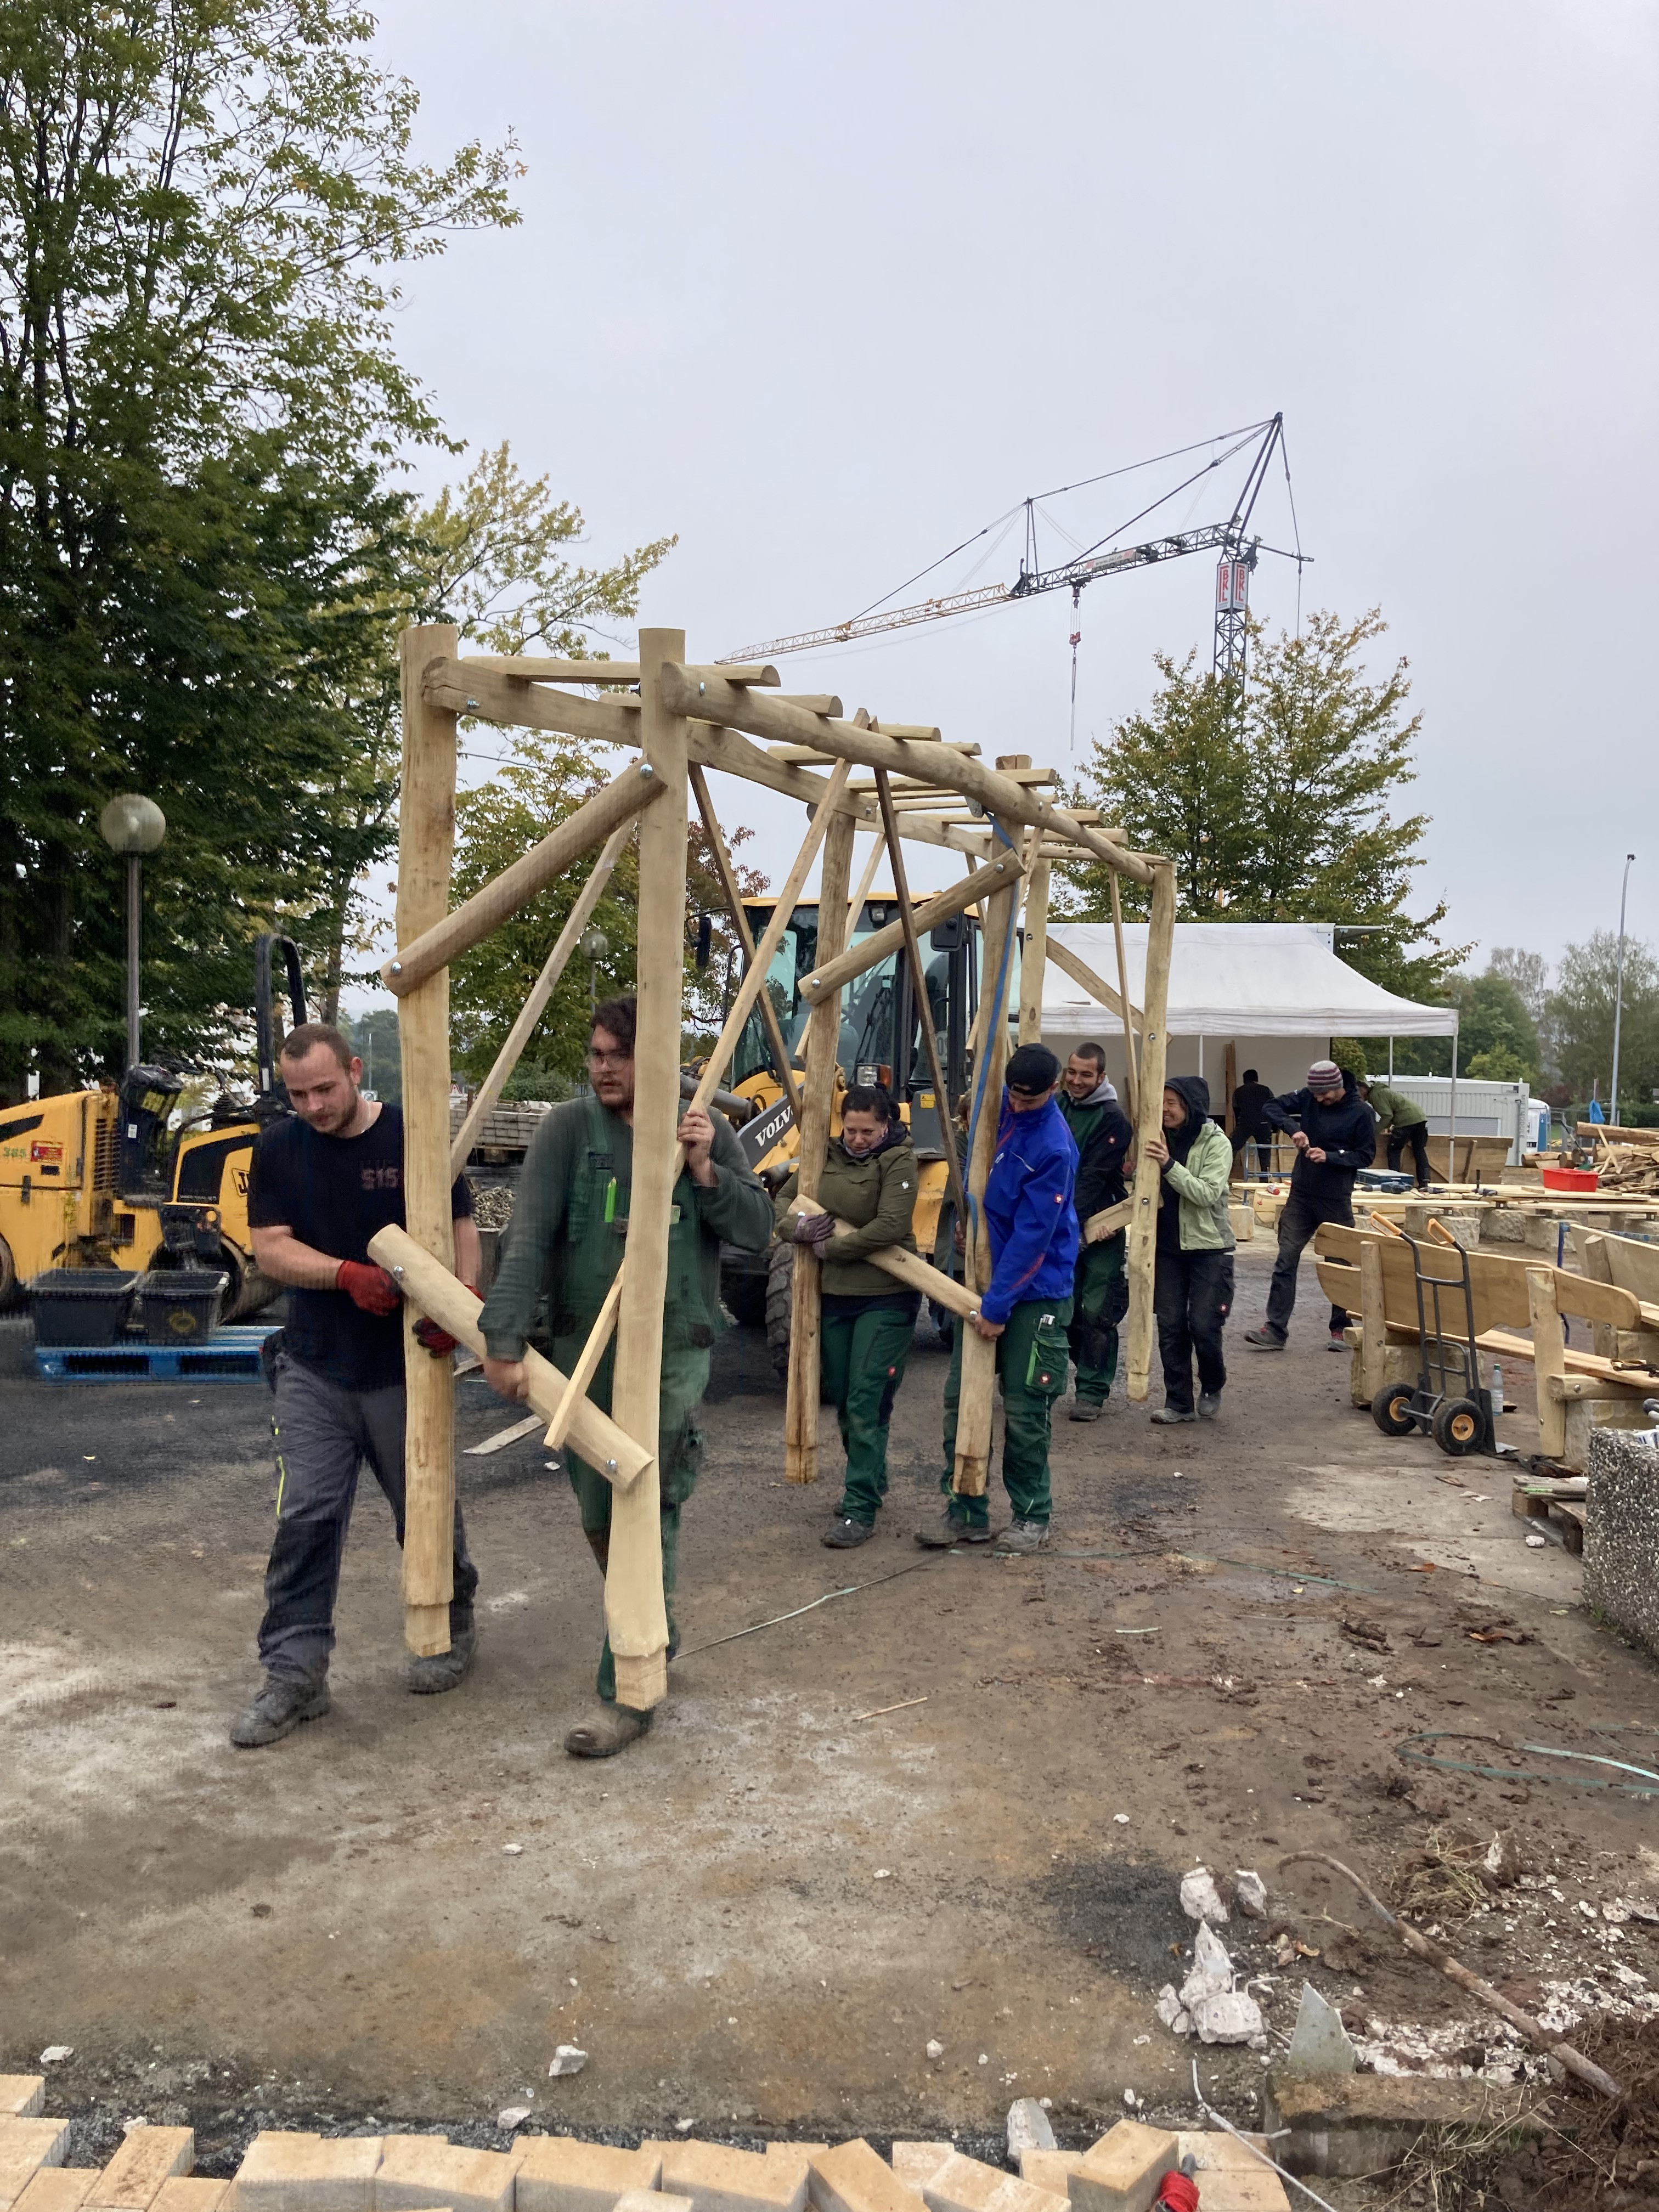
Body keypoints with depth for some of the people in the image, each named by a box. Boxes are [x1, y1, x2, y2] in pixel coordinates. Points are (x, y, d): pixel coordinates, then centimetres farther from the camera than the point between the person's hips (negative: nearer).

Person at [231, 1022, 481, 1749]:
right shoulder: (277, 1150, 0)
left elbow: (461, 1230, -5)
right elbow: (270, 1249, -5)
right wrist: (348, 1273, -23)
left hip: (404, 1368, -2)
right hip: (313, 1370, 2)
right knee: (304, 1520, -2)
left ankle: (453, 1629, 35)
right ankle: (296, 1674, 8)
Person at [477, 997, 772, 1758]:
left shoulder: (708, 1132, 2)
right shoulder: (569, 1129, -3)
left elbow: (757, 1231, 0)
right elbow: (529, 1238, -13)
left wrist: (704, 1171, -15)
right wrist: (503, 1338, -23)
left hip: (674, 1352, -1)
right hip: (582, 1349, 2)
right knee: (599, 1512, 13)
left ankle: (627, 1692, 3)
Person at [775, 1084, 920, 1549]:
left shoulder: (898, 1161, -10)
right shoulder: (827, 1156, 7)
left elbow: (889, 1227, -22)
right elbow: (783, 1201, 13)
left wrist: (828, 1248, -14)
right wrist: (798, 1227, -10)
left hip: (885, 1299, -6)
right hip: (835, 1297, 7)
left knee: (866, 1405, -8)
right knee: (842, 1400, 16)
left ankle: (860, 1510, -1)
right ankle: (871, 1478, 38)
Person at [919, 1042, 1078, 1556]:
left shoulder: (1053, 1148, -20)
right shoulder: (999, 1106, 1)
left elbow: (1031, 1236, -20)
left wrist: (998, 1305, -19)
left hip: (1034, 1291, -7)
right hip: (982, 1277, 7)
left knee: (1024, 1412, 1)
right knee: (961, 1398, 6)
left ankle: (1032, 1518, 18)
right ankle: (966, 1512, 16)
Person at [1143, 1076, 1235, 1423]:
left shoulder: (1216, 1143, -9)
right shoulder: (1162, 1141, 5)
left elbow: (1207, 1193, -20)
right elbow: (1150, 1193, 16)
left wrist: (1169, 1165, -29)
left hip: (1209, 1248, -5)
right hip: (1168, 1248, 5)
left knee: (1203, 1325, -5)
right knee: (1170, 1326, 4)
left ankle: (1212, 1387, 22)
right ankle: (1178, 1401, 14)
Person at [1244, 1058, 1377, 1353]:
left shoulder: (1361, 1113, -10)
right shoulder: (1308, 1098, -1)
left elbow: (1366, 1156, -7)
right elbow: (1273, 1108, 2)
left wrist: (1330, 1157, -20)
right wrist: (1293, 1128, -16)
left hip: (1337, 1200, -3)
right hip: (1301, 1195, 3)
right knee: (1285, 1261, 0)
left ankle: (1340, 1329, 20)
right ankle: (1275, 1329, 1)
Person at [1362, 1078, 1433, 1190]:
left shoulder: (1375, 1095, -5)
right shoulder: (1381, 1091, 26)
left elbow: (1387, 1116, -11)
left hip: (1406, 1121, -9)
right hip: (1420, 1117, 9)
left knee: (1394, 1151, 2)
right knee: (1420, 1152, 9)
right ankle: (1424, 1183, 3)